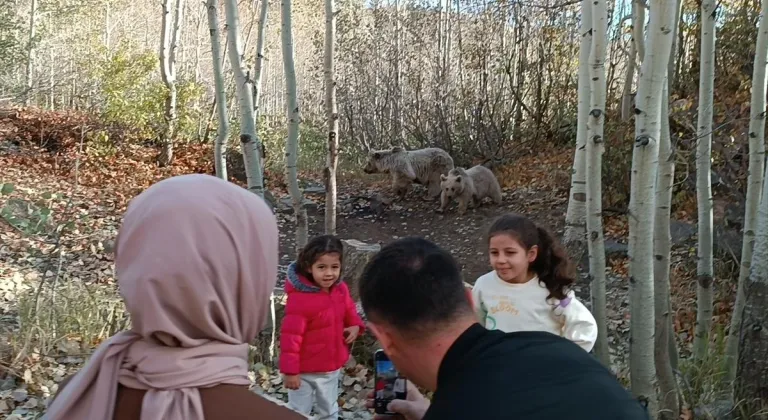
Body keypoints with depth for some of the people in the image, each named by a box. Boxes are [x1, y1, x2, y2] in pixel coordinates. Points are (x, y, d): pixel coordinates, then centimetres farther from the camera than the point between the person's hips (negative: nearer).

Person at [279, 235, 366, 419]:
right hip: (305, 371, -6)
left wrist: (355, 326, -10)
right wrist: (290, 371, -21)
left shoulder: (340, 289, -9)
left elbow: (349, 310, 12)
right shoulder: (300, 298, -29)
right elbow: (291, 336, -25)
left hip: (332, 367, 6)